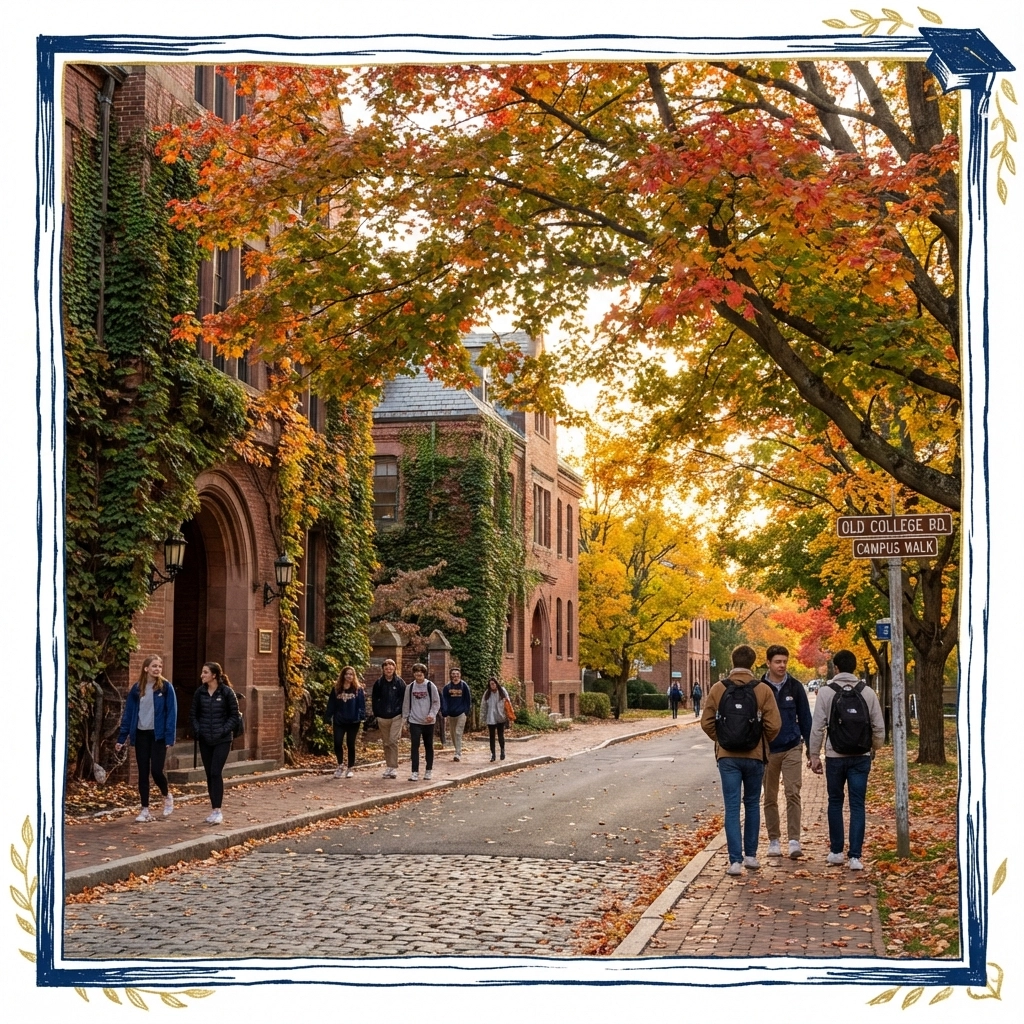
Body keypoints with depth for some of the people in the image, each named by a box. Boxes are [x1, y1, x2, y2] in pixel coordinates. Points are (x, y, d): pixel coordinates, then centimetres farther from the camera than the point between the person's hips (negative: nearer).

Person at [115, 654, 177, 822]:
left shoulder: (166, 687, -5)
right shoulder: (136, 688, 4)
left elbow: (171, 713, -7)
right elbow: (128, 713, 7)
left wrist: (170, 737, -14)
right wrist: (121, 738, 4)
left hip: (158, 735, -3)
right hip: (141, 735, 3)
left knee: (156, 770, -7)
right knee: (143, 773, 5)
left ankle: (167, 796, 22)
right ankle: (145, 810, 12)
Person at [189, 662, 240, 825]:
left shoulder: (227, 692, -8)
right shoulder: (200, 692, 3)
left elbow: (234, 715, -4)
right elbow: (194, 714, 11)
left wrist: (224, 731, -13)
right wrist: (197, 731, -3)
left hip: (222, 740, -4)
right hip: (205, 740, 4)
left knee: (216, 773, -12)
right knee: (209, 774, 7)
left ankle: (217, 810, -10)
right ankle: (215, 810, 15)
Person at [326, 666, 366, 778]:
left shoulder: (358, 689, 1)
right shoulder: (336, 689, 7)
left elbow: (361, 704, -2)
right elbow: (331, 704, 7)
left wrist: (361, 718, -10)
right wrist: (330, 718, 2)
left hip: (353, 722, -1)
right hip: (339, 722, 1)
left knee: (351, 745, 5)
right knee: (337, 743, -8)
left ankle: (350, 769, 16)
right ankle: (340, 766, 9)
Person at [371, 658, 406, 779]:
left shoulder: (400, 682, 1)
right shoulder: (378, 683, 6)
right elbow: (374, 700, 9)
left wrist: (403, 714, -6)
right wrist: (376, 715, 2)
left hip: (396, 716, -3)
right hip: (382, 718, 3)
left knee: (393, 741, -12)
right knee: (386, 743, 9)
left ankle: (393, 768, -10)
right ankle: (388, 766, 18)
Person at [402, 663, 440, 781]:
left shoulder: (430, 686, -4)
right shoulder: (410, 687, 3)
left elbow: (437, 702, -1)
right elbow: (406, 704, 10)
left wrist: (432, 714, -14)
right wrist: (405, 718, 7)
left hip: (428, 722, -1)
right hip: (414, 721, 1)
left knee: (428, 746, 8)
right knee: (415, 746, -7)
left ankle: (428, 771, 19)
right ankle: (415, 772, -7)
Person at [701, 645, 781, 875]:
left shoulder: (718, 689, -3)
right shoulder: (762, 690, -5)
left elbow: (706, 722, -2)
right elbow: (774, 725, -7)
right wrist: (763, 743, 12)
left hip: (727, 756, 0)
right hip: (755, 756, 0)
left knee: (732, 807, 1)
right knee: (752, 804, 16)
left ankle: (735, 860, -5)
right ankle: (751, 855, 21)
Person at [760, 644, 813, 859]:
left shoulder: (795, 686, 2)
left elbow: (805, 717, 6)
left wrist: (810, 746, 3)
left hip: (792, 748, 0)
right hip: (767, 749, 1)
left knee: (793, 794, -9)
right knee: (770, 798, 8)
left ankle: (794, 841, -9)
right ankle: (774, 840, 17)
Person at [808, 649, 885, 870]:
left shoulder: (826, 692, -6)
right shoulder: (867, 692, 0)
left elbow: (817, 727, -7)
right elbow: (879, 726, 3)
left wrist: (814, 754, 1)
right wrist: (874, 748, 20)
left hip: (835, 756, -1)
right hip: (861, 756, 1)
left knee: (835, 802, 14)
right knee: (857, 805, 2)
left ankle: (836, 851, 19)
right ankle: (855, 856, -3)